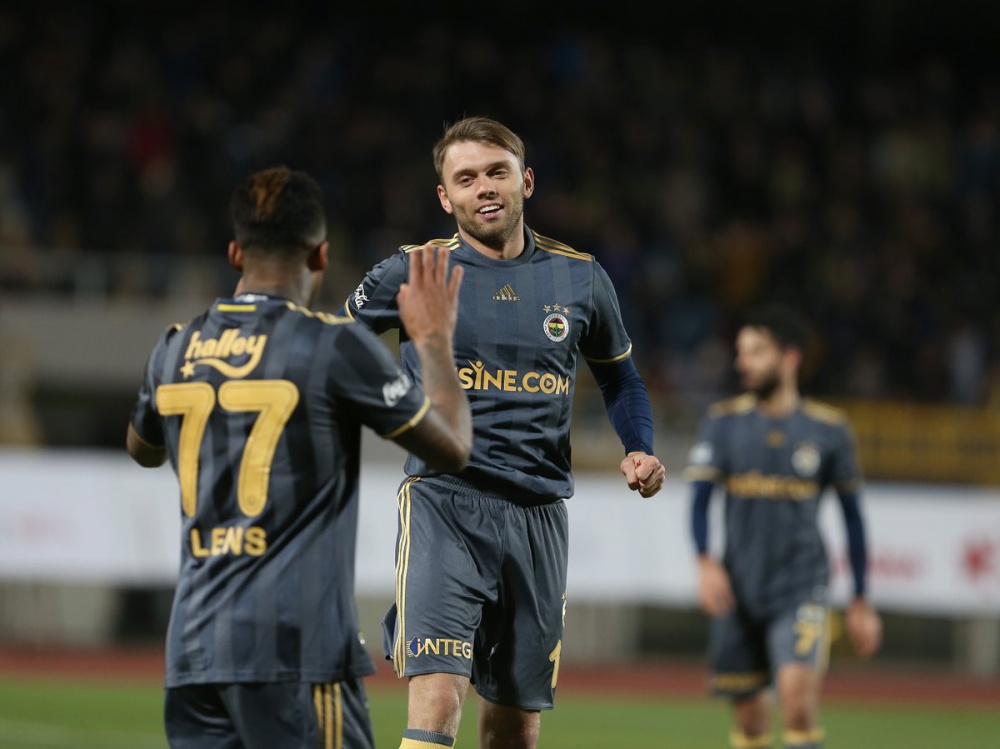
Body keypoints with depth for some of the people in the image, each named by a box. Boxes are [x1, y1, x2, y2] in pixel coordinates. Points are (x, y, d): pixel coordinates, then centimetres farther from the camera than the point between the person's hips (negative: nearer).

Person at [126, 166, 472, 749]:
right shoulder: (336, 345, -7)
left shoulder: (177, 349, 10)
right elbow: (453, 449, 2)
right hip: (297, 649, -6)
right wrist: (435, 340, 16)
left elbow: (143, 449, 33)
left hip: (193, 650, 6)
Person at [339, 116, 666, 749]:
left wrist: (640, 450, 7)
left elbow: (619, 375, 23)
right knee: (437, 697, -21)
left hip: (539, 512, 3)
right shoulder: (416, 271, 0)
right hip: (443, 502, -3)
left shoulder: (580, 278, 8)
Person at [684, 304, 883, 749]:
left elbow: (852, 516, 10)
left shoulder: (829, 429, 2)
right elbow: (699, 498, -3)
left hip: (800, 592, -2)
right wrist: (706, 563, -22)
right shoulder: (723, 422, 4)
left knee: (797, 697, -20)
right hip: (738, 592, 2)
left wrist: (861, 601, 12)